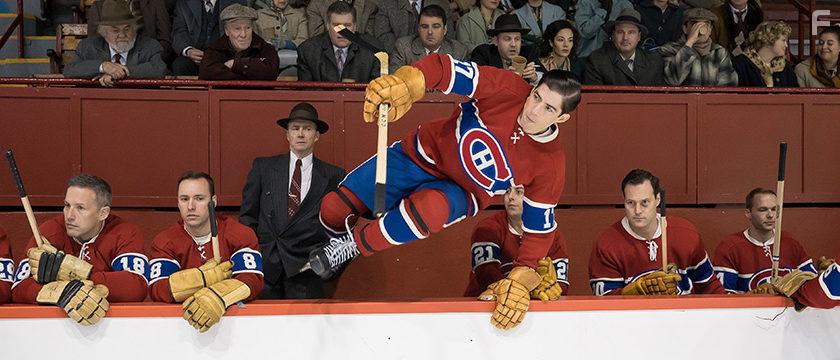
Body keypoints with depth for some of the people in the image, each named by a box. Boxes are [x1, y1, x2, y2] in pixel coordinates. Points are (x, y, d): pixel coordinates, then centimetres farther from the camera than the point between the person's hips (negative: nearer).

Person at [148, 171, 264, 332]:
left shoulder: (240, 234, -5)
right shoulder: (164, 241, 1)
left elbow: (253, 281, -17)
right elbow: (156, 290, -11)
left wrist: (217, 297, -33)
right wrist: (205, 278, -18)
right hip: (179, 316, 0)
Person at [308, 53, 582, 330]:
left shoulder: (550, 164, -18)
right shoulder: (508, 89, -21)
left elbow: (539, 230, -9)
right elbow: (444, 68, -25)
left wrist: (520, 281, -19)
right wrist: (403, 83, -45)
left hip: (459, 193, -2)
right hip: (421, 154, 2)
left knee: (432, 206, -39)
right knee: (334, 209, -3)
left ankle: (353, 245, -15)